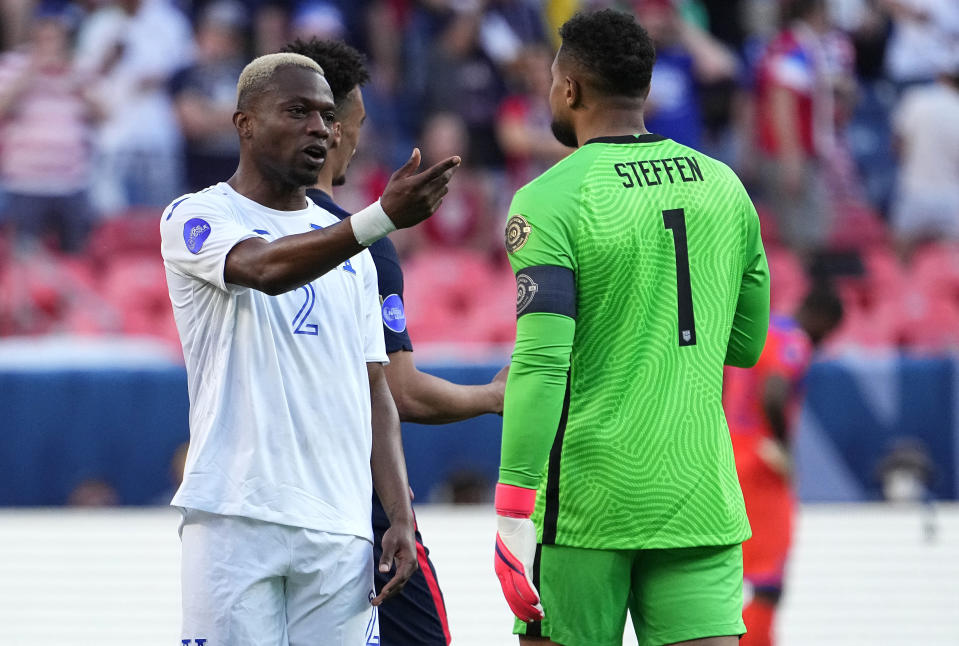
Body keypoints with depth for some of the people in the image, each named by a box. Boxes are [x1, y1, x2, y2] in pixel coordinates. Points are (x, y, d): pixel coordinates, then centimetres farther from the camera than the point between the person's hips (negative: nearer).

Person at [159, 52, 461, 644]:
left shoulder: (347, 245, 19)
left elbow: (374, 392, 17)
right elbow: (267, 269, -22)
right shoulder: (196, 218, 1)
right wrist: (384, 218, -35)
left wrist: (401, 517, 5)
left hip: (340, 528, 5)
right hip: (235, 519, -5)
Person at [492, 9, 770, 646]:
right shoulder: (723, 186, 9)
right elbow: (747, 345, 19)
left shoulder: (550, 199, -7)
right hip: (701, 495, 4)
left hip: (586, 498, -4)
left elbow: (542, 365, -16)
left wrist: (513, 514, -16)